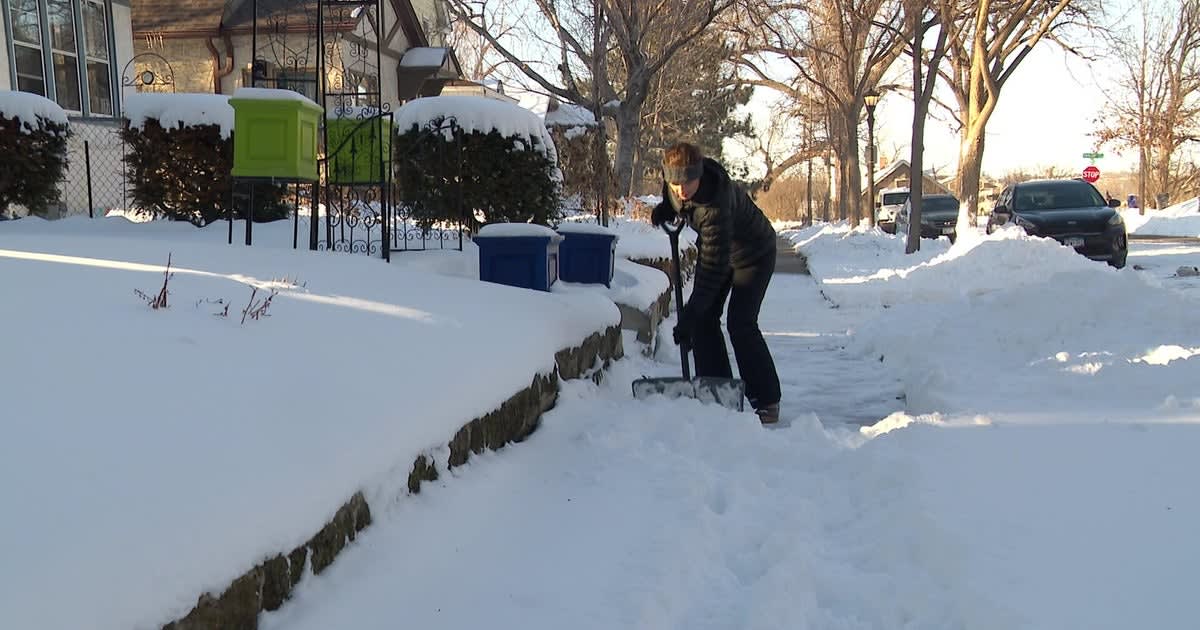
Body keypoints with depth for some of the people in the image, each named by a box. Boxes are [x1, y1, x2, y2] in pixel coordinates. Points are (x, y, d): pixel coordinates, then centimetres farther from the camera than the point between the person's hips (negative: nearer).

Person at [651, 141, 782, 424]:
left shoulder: (716, 205, -41)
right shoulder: (674, 175, -19)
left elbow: (714, 266, -40)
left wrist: (689, 313, -41)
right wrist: (665, 210, -10)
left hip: (753, 253, -7)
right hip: (714, 247, 8)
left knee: (740, 322, -17)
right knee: (703, 319, -1)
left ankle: (767, 400, -5)